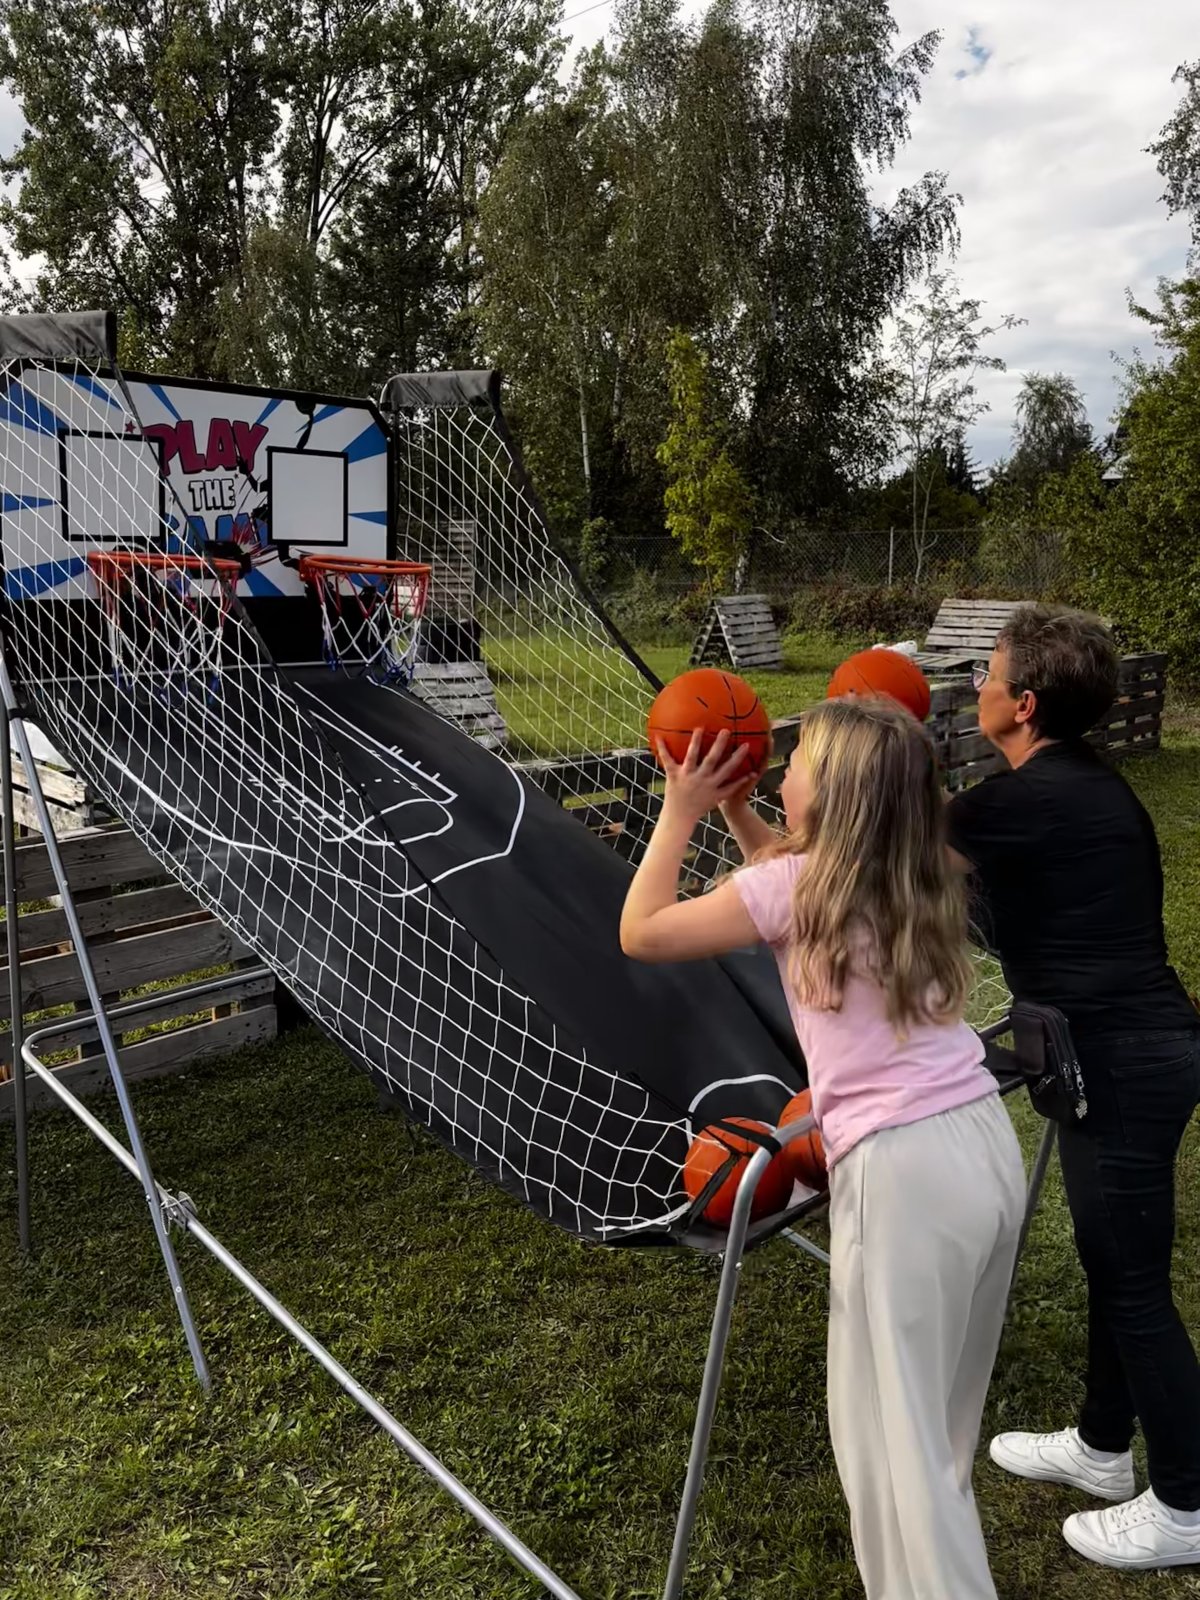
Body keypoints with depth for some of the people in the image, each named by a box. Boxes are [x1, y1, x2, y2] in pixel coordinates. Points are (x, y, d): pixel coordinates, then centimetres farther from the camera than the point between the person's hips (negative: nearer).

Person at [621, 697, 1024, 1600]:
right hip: (987, 1145, 8)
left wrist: (682, 812, 6)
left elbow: (641, 933, 0)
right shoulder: (916, 881, 10)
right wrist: (735, 809, 20)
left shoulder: (793, 888, -10)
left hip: (904, 1173, -8)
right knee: (943, 1410, 25)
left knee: (890, 1431, 6)